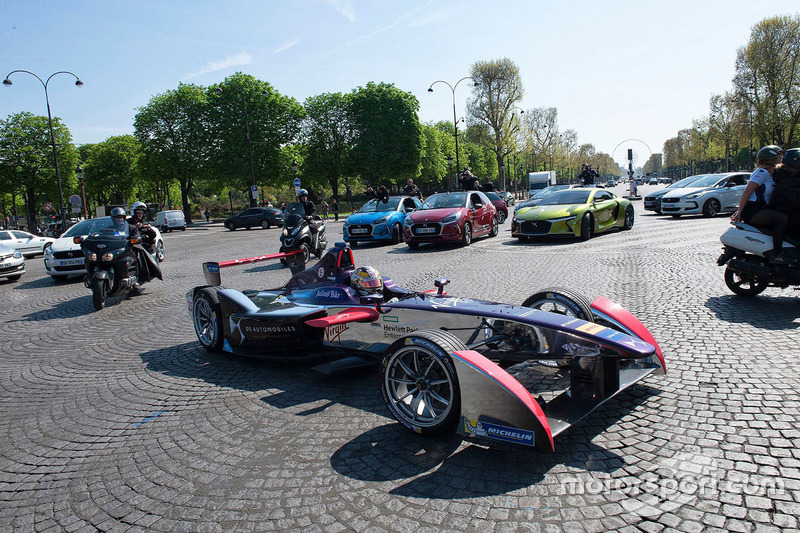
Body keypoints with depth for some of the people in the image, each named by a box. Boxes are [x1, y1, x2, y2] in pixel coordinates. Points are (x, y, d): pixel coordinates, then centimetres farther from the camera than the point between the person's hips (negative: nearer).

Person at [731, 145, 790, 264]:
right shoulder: (762, 172, -8)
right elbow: (747, 191, -16)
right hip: (752, 210, -11)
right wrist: (739, 212, -20)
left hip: (761, 209, 11)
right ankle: (776, 255, -29)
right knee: (783, 219, -27)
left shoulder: (769, 175, 23)